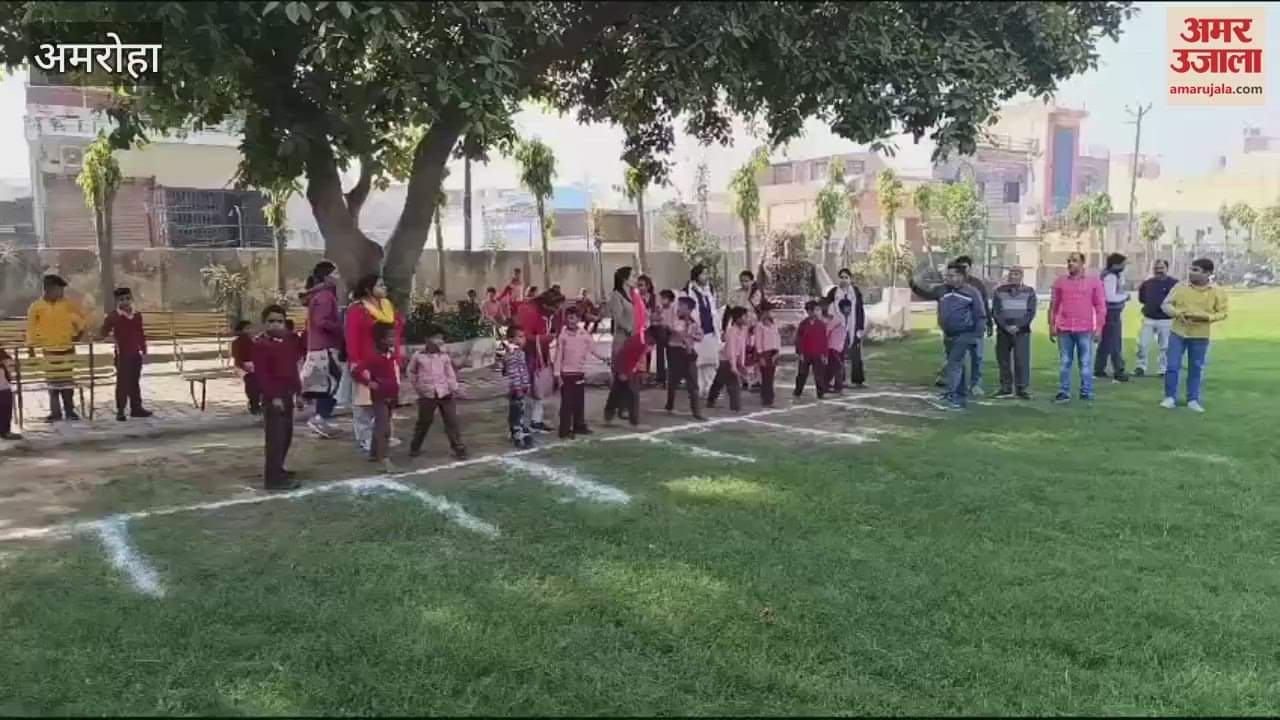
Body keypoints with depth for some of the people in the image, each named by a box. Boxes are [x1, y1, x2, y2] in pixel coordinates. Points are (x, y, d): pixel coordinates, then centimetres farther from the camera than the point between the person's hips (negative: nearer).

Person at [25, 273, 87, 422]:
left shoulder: (67, 303, -1)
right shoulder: (36, 307, -5)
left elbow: (82, 314, 15)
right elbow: (31, 327, 1)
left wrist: (80, 330, 10)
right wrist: (31, 346, 1)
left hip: (67, 347, 2)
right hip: (49, 349, -2)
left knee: (68, 379, 4)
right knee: (53, 381, 0)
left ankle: (69, 411, 11)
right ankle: (55, 412, 7)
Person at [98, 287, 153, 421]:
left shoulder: (137, 315, 8)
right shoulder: (112, 316, -5)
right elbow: (101, 334, -4)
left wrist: (144, 352, 12)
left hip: (136, 354, 5)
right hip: (122, 354, -5)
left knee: (135, 382, 12)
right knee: (122, 383, -3)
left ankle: (136, 408, 20)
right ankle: (120, 411, 2)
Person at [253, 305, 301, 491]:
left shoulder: (286, 343, 14)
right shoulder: (260, 344, -10)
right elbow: (261, 374, -16)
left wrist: (297, 391, 15)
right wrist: (273, 396, -20)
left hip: (287, 395, 9)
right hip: (273, 397, -9)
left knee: (286, 436, 15)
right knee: (275, 438, -9)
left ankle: (277, 470, 29)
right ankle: (273, 478, -6)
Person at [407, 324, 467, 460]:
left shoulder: (444, 356, 2)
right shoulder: (418, 356, -3)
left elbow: (450, 373, 5)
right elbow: (412, 373, 10)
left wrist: (453, 389, -2)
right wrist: (417, 388, 6)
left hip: (445, 393, 1)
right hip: (427, 395, -1)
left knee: (452, 421, -1)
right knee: (423, 422, 10)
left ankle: (458, 448, 5)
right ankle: (414, 448, 27)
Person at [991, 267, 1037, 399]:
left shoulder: (1029, 292, 7)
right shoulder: (999, 292, 8)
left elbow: (1030, 312, -1)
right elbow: (996, 311, 1)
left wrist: (1017, 326, -13)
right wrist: (1006, 326, -12)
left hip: (1022, 331, -1)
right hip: (1003, 331, 1)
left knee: (1022, 361, -7)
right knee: (1003, 360, 4)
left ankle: (1021, 389, -2)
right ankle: (1006, 388, 13)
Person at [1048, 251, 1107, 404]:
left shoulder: (1094, 282, 4)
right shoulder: (1060, 282, 9)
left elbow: (1100, 306, 4)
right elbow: (1053, 305, 11)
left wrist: (1099, 327, -3)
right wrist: (1051, 325, 5)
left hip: (1085, 330, -2)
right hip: (1064, 330, 2)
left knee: (1085, 363, 1)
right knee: (1064, 362, 4)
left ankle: (1086, 393, 8)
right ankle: (1064, 393, 9)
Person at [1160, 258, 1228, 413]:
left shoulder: (1218, 292, -5)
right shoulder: (1180, 287, -3)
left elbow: (1222, 313, -2)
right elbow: (1166, 304, 1)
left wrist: (1205, 317, -20)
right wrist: (1177, 313, -18)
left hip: (1200, 336, 0)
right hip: (1177, 333, 0)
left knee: (1196, 370, 7)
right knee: (1172, 366, -2)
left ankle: (1193, 400, 18)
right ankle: (1170, 398, 11)